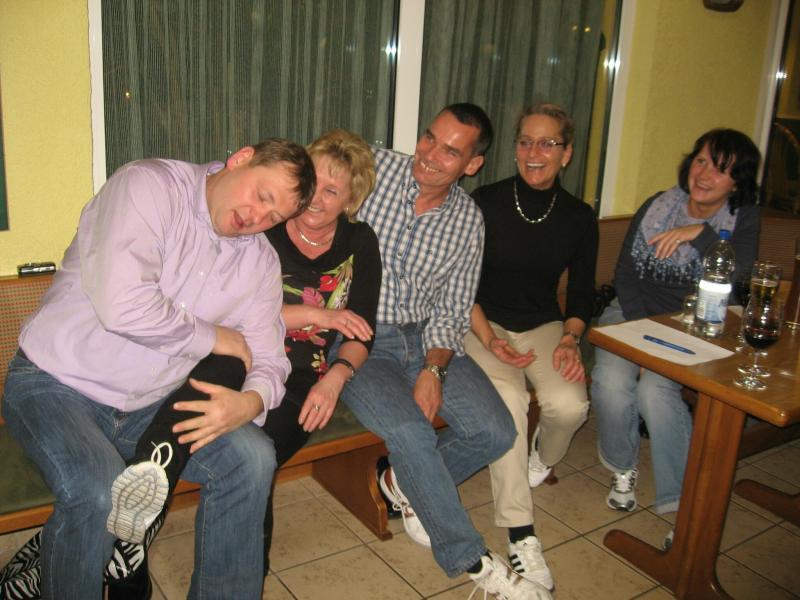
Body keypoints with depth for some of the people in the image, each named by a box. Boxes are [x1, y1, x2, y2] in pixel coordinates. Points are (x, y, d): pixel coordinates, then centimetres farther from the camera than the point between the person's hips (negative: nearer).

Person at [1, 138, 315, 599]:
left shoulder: (261, 262, 3)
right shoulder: (148, 186, -17)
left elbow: (268, 359, 2)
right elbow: (123, 306, -30)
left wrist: (250, 402, -22)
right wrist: (213, 337, -16)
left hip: (151, 404, 5)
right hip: (56, 382, -5)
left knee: (253, 457, -17)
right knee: (100, 492, -31)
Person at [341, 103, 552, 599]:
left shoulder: (468, 221, 1)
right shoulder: (371, 167, -7)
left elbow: (450, 313, 2)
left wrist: (433, 370, -14)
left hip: (424, 337, 4)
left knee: (495, 432, -11)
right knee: (411, 431, -26)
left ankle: (407, 483, 17)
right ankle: (471, 560, -4)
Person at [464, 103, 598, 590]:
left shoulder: (579, 217, -1)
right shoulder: (484, 204, -10)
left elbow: (583, 294, 8)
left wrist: (570, 338, -10)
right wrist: (488, 338, -18)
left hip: (544, 325, 3)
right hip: (484, 325, -2)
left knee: (570, 404, -25)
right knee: (507, 398, -31)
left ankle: (543, 458, 14)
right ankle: (521, 534, -21)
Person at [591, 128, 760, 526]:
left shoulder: (743, 220, -1)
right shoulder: (658, 206, 1)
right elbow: (625, 275, 1)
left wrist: (699, 233, -28)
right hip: (633, 315, 2)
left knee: (654, 390, -30)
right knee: (612, 383, -27)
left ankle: (685, 504, -13)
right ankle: (622, 466, 4)